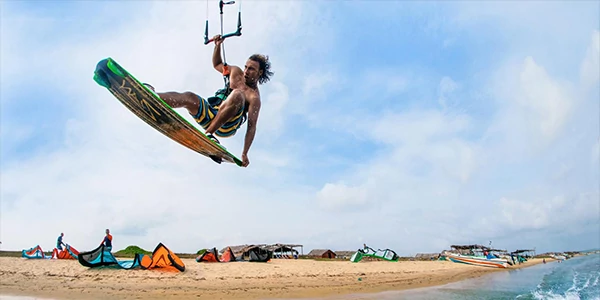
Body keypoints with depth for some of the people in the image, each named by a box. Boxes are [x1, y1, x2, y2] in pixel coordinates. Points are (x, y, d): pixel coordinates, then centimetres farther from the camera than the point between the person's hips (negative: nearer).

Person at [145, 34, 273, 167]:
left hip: (226, 126, -7)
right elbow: (217, 64, 31)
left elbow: (252, 126, -13)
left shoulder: (254, 97, -7)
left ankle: (208, 133, -43)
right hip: (210, 115, 7)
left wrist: (244, 153, -20)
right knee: (189, 97, -19)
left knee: (238, 95, -34)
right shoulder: (236, 72, 15)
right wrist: (218, 46, 13)